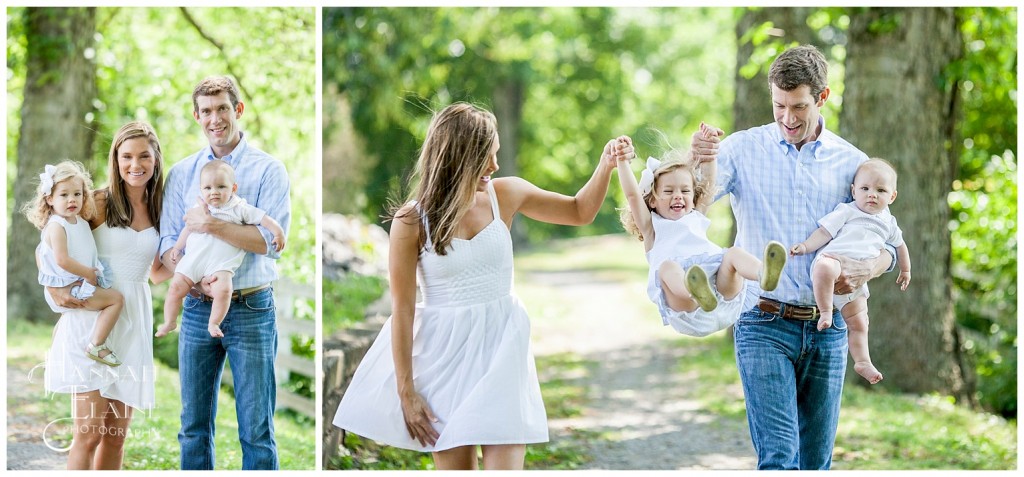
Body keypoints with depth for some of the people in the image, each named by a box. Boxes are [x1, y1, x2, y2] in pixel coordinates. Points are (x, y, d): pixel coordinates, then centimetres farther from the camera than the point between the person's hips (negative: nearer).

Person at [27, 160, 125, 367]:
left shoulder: (82, 223, 8)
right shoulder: (56, 226, -20)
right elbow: (62, 260, -28)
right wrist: (89, 274, -20)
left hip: (81, 285, 10)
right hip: (67, 290, -10)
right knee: (116, 299, -17)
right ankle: (96, 345, -16)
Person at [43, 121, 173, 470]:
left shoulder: (160, 211, 10)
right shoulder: (97, 204, -3)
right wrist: (54, 289, -13)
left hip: (133, 324, 5)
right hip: (91, 318, -5)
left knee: (116, 435, 7)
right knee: (89, 432, -10)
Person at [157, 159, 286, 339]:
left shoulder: (239, 209, 3)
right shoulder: (199, 208, 14)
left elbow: (262, 218, 3)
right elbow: (188, 228, 25)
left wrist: (278, 232, -6)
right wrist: (177, 247, 25)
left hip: (221, 263, -4)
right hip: (193, 260, 4)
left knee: (223, 290, -27)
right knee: (176, 287, -3)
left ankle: (214, 323, -12)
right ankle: (169, 322, 13)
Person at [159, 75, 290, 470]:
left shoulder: (268, 170, -1)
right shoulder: (181, 173, 10)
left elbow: (272, 240, -13)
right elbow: (167, 245, 4)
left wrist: (212, 226, -21)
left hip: (251, 308, -3)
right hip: (197, 308, 3)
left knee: (256, 429, -1)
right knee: (193, 425, 8)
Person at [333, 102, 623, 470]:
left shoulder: (505, 195, -1)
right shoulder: (412, 221, -11)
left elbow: (580, 212, 13)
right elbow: (402, 309, -7)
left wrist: (605, 167, -6)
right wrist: (406, 391, -7)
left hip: (501, 347, 2)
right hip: (445, 353, -2)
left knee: (505, 464, -9)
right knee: (453, 465, 3)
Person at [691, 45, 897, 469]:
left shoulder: (852, 162, 7)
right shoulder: (742, 149, 1)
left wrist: (865, 270, -14)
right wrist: (694, 162, -30)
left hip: (827, 329, 3)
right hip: (764, 325, -3)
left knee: (816, 459, 9)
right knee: (778, 454, -14)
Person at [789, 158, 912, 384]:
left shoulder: (889, 223, 23)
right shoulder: (847, 211, 7)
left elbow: (899, 245, 40)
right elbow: (824, 232, 1)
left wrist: (905, 270, 49)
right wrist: (805, 246, -14)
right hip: (833, 258, -5)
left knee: (859, 324, 3)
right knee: (825, 268, -43)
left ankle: (862, 362, 11)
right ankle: (825, 312, -33)